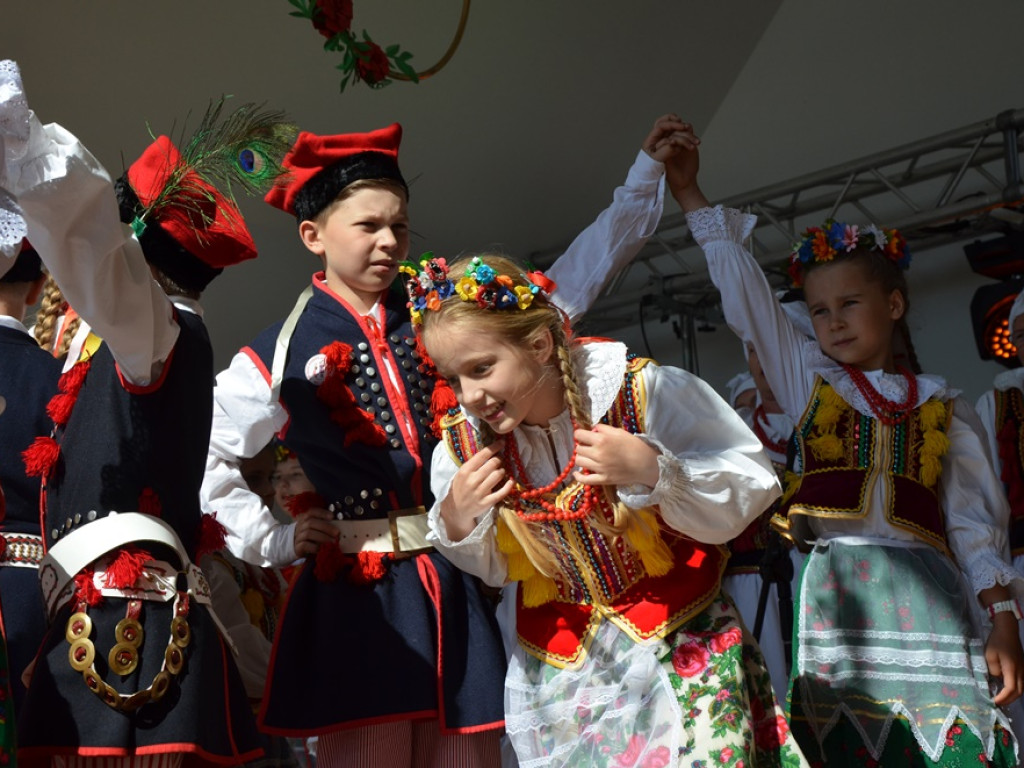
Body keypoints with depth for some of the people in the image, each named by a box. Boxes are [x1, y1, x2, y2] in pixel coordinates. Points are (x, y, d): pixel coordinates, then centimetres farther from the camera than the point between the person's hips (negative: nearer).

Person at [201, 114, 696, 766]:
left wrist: (647, 174, 6)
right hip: (357, 597, -2)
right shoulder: (275, 359, 2)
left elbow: (568, 284, 8)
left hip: (459, 593, 3)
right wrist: (273, 541, 2)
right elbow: (205, 460, 10)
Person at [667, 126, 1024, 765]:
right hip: (835, 589, 0)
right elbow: (743, 287, 13)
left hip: (927, 593, 0)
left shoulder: (940, 404, 14)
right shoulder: (807, 376, 15)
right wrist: (688, 191, 13)